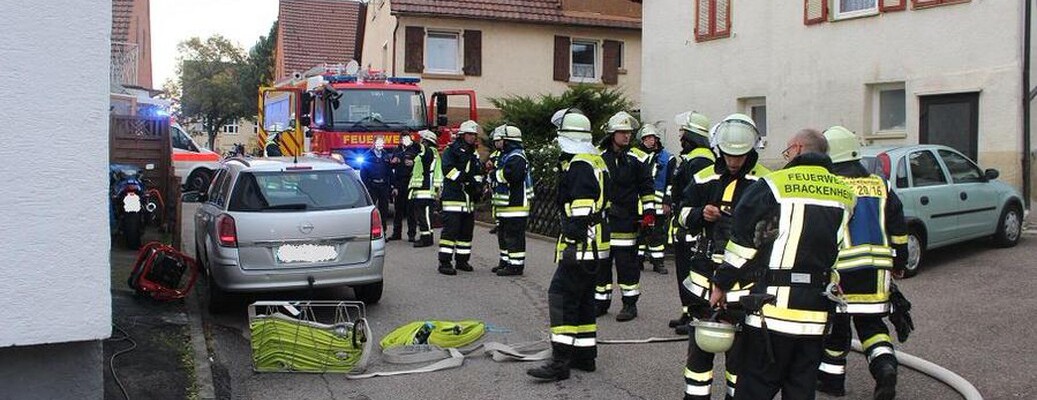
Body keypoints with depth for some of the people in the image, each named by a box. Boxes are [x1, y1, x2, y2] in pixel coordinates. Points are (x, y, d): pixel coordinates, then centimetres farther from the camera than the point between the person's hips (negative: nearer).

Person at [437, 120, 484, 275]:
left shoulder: (474, 155, 21)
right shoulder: (451, 151, -3)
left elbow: (478, 173, 21)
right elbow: (448, 169, -16)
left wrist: (477, 185, 2)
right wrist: (465, 179, -19)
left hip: (469, 199, 8)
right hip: (453, 197, -8)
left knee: (467, 231, 11)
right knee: (450, 230, -11)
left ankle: (462, 260, 21)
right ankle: (445, 262, -10)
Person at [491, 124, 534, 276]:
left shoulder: (517, 157, -16)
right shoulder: (506, 156, 19)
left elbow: (511, 174, -31)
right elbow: (500, 175, 25)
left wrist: (495, 173, -16)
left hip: (515, 205, -11)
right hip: (506, 206, 11)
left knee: (513, 236, -7)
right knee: (504, 235, 18)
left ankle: (516, 265, -2)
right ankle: (507, 262, 27)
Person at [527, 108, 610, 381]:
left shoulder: (579, 166, -17)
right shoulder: (595, 162, 16)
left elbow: (580, 213, -23)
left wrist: (572, 244, -21)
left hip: (582, 245, -11)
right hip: (596, 245, 11)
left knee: (562, 296, -9)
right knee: (583, 298, 16)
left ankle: (560, 361, -9)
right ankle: (585, 355, 24)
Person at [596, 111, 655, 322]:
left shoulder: (637, 158, 1)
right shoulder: (599, 157, 7)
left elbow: (647, 188, 3)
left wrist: (649, 212, -3)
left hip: (626, 219, -3)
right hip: (602, 218, 3)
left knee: (626, 261, -1)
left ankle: (630, 303, 9)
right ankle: (601, 301, 19)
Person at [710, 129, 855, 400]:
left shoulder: (772, 186, -6)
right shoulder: (844, 194, 11)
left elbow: (742, 243, -5)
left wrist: (721, 285, 6)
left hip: (774, 309, -5)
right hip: (817, 315, 5)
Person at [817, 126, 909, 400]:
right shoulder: (880, 186, 10)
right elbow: (898, 228, 14)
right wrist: (899, 264, 24)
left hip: (840, 268, -4)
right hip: (876, 269, 4)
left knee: (836, 324, 10)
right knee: (871, 323, 15)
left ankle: (832, 378, 20)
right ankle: (885, 367, -7)